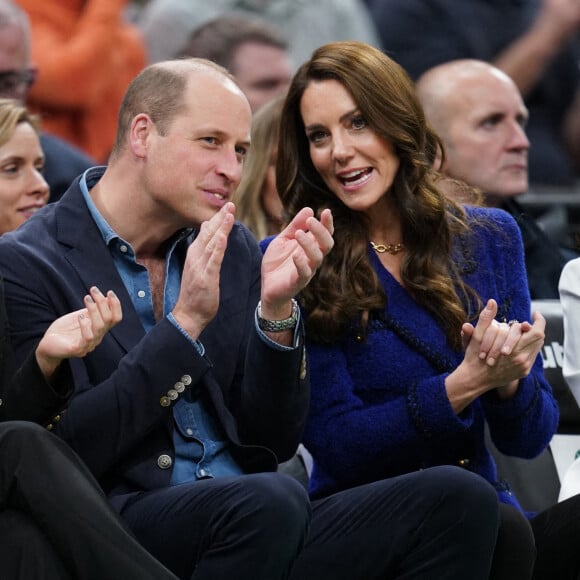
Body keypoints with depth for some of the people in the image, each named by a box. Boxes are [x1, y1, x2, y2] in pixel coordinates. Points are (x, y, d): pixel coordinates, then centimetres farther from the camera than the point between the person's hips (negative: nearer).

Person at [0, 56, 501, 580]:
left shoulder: (232, 249, 14)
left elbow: (275, 441, 12)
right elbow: (62, 453, -13)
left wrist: (276, 308, -4)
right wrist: (186, 321, -14)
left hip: (253, 529, 6)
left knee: (458, 498, -15)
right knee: (271, 500, -36)